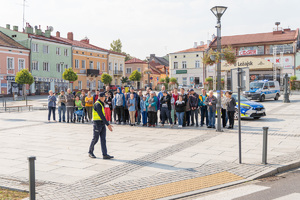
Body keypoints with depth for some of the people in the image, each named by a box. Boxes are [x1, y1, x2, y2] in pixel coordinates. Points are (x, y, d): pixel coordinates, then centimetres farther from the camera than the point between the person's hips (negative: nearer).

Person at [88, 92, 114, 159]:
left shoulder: (101, 104, 16)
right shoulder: (97, 104, -15)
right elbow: (101, 116, -22)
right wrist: (108, 125, -24)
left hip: (102, 124, 8)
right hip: (97, 123, -8)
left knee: (103, 139, 2)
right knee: (95, 139, 3)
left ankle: (105, 154, -1)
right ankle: (90, 152, 21)